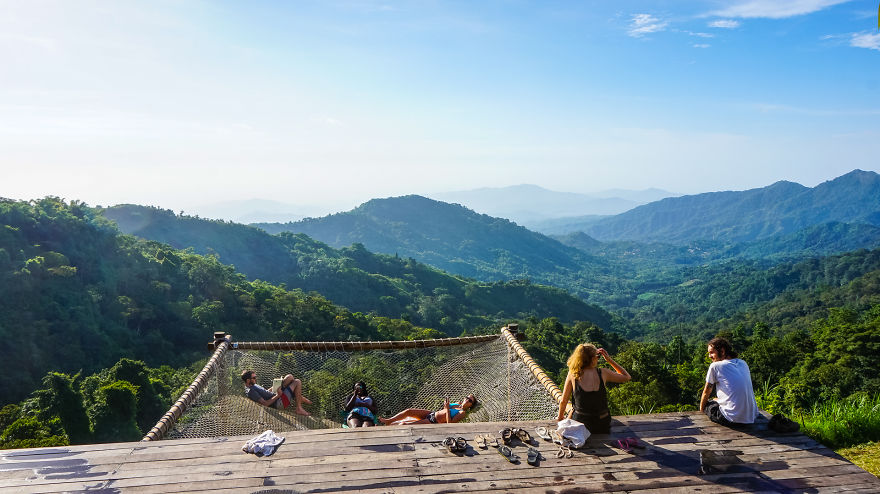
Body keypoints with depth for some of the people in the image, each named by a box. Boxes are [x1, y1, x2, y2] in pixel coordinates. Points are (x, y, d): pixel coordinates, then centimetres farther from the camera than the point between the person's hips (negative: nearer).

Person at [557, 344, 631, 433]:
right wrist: (610, 360, 9)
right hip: (602, 427, 1)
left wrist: (560, 417, 18)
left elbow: (563, 402, 0)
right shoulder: (602, 373, -8)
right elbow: (626, 377, 9)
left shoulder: (572, 375, -8)